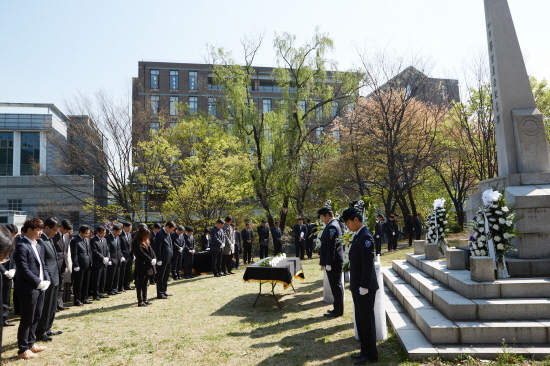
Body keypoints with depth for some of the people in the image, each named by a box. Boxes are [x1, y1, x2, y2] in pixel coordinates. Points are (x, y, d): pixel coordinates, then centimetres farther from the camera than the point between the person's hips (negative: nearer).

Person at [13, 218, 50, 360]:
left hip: (39, 288, 8)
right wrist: (39, 283, -17)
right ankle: (23, 349, 15)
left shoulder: (37, 246, 12)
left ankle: (30, 343, 31)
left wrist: (46, 281, 0)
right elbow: (24, 270, -19)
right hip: (28, 289, -8)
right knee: (27, 319, 2)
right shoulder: (21, 246, -15)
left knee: (36, 317, 17)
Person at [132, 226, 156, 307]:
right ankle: (140, 301, 4)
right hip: (141, 266, -8)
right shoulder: (136, 243, -12)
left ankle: (144, 299, 21)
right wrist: (150, 260, -16)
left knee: (145, 283, 14)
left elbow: (151, 250, 8)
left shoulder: (146, 242, 13)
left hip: (148, 265, 8)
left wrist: (154, 259, -7)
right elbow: (142, 253, -17)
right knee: (140, 284, -1)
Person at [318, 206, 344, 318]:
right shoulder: (333, 225, 13)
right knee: (336, 285, 16)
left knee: (336, 285, -1)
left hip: (334, 262, -10)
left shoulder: (332, 227, -19)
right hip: (335, 261, 10)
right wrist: (322, 257, 18)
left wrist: (328, 263, -21)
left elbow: (331, 246, -22)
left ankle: (338, 311, 8)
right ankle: (337, 308, 26)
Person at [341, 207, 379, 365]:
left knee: (367, 320, 3)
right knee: (360, 320, 17)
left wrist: (364, 286, -21)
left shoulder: (365, 237, -19)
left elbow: (368, 264, -22)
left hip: (364, 288, -9)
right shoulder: (358, 236, 10)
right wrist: (354, 285, 14)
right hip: (357, 286, 9)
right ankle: (365, 351, 29)